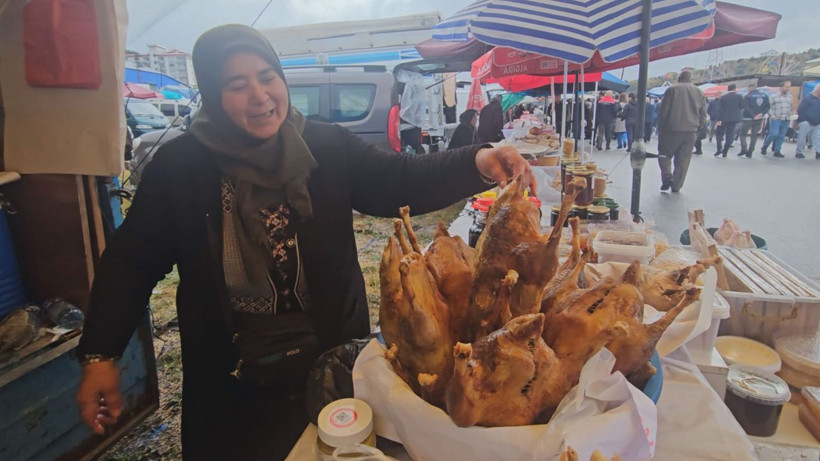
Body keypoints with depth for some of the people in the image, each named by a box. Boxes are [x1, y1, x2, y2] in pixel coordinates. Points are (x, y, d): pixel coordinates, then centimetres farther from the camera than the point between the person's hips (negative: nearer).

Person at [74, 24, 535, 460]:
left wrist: (477, 163, -30)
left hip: (334, 366, 2)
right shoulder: (179, 165, -5)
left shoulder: (328, 148, -5)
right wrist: (99, 355, -5)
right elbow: (132, 261, 0)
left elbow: (404, 181, -13)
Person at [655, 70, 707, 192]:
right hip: (691, 131, 3)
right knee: (683, 160, 7)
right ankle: (676, 186, 8)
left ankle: (667, 176, -11)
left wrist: (660, 129, 2)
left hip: (672, 129, -3)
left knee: (664, 154, 10)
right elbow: (703, 115, 11)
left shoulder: (672, 89, 0)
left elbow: (663, 111, -4)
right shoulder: (700, 92, 12)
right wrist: (698, 128, 20)